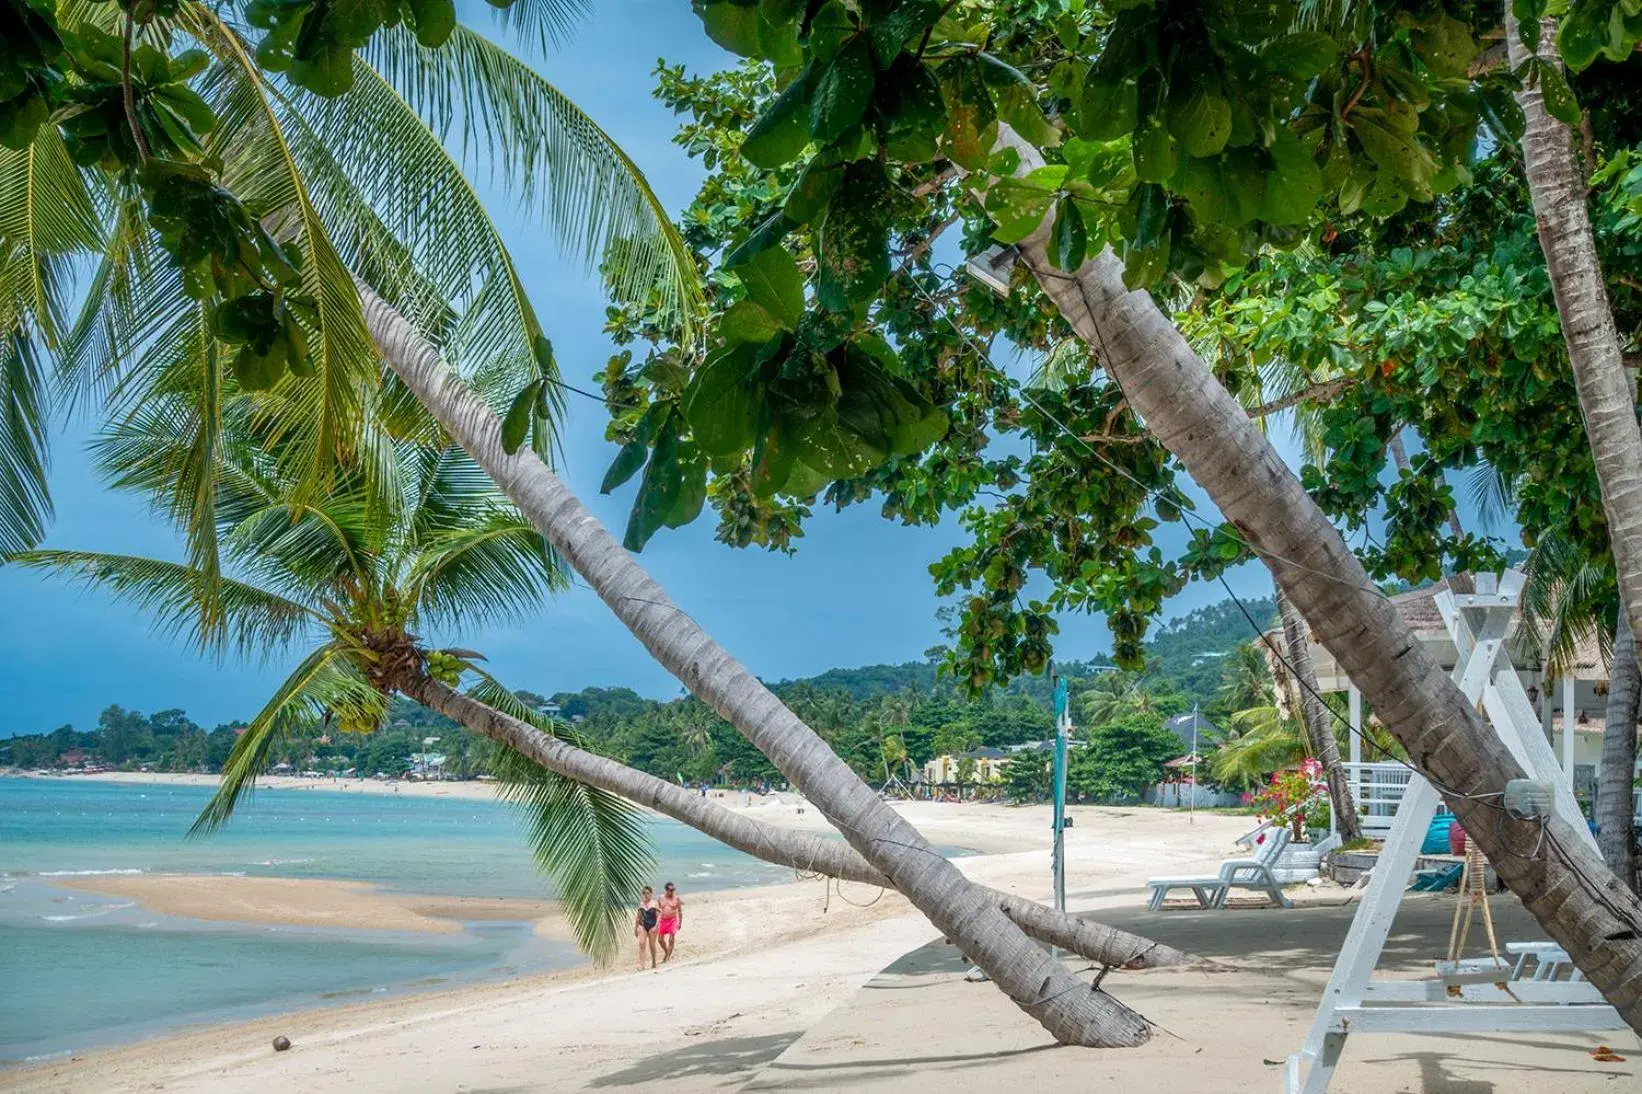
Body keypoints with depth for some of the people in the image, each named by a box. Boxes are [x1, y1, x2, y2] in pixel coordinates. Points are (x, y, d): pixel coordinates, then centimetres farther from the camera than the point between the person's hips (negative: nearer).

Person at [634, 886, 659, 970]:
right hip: (642, 926, 2)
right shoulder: (641, 903, 9)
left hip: (652, 926, -2)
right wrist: (635, 928, 16)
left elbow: (659, 916, -6)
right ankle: (641, 965, -15)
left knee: (652, 945, 7)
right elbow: (638, 917, 15)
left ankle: (653, 962, 28)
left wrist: (656, 927, -19)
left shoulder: (655, 903, -1)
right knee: (641, 944, -12)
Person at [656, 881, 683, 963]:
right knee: (660, 939, 7)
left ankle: (667, 956, -2)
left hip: (673, 920, -3)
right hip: (663, 920, 3)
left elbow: (680, 911, 3)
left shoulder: (676, 898, -2)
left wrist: (680, 922, -1)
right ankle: (667, 953, 30)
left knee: (671, 940, -9)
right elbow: (657, 910, 11)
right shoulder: (661, 898, 4)